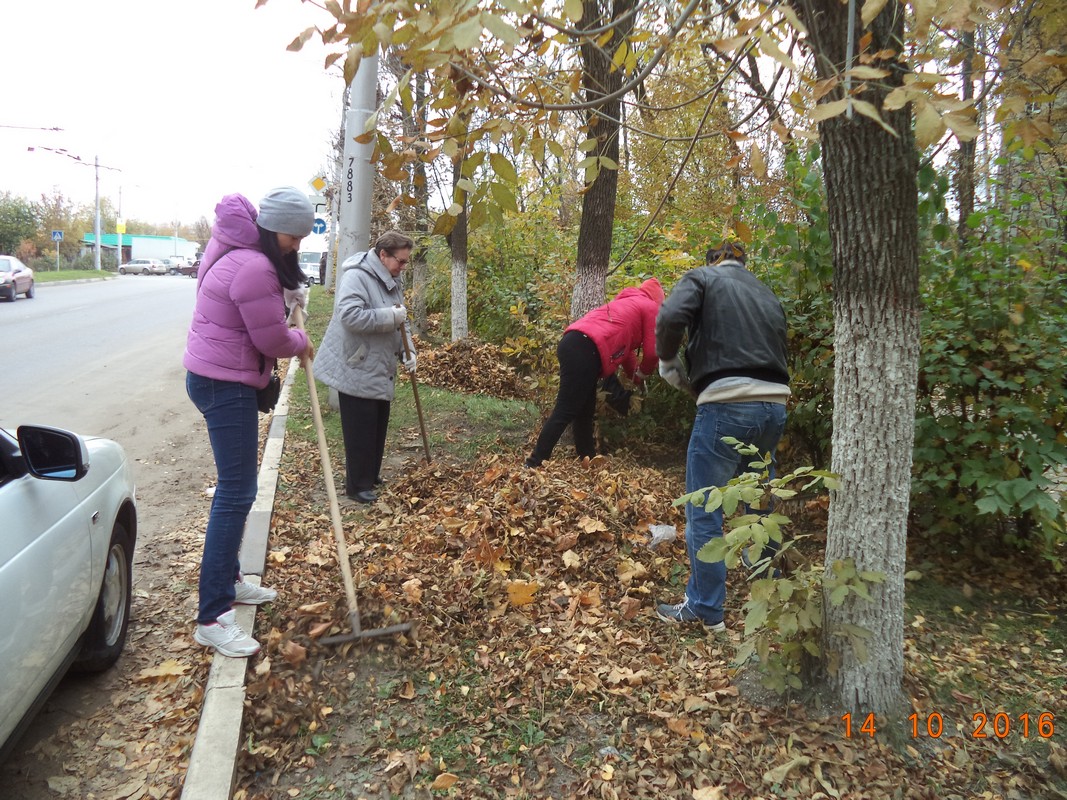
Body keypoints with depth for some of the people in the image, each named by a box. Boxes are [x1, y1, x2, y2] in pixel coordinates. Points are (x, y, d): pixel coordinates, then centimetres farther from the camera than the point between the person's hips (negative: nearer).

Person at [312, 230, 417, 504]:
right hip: (356, 371, -9)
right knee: (360, 430, -2)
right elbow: (349, 315, -31)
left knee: (378, 427, 16)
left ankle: (371, 476, 29)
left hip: (380, 371, 9)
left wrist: (406, 352, 4)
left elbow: (397, 324, 18)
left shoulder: (391, 281, 11)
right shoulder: (356, 276, -18)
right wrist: (390, 316, -27)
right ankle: (358, 485, 8)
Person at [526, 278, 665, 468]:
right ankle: (534, 464, -12)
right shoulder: (650, 307, 12)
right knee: (564, 412, -10)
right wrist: (642, 373, 26)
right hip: (585, 350, -9)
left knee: (585, 412, 16)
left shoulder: (628, 302, 36)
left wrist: (635, 376, 42)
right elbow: (651, 351, 7)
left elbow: (623, 342, 40)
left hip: (573, 343, 9)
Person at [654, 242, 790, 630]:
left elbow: (670, 318, -14)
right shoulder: (766, 294, 24)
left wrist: (670, 366, 2)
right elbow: (778, 349, 19)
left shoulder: (703, 277, 6)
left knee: (702, 512, 5)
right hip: (774, 406, 7)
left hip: (727, 407, -7)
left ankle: (706, 608, 13)